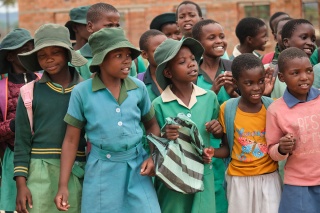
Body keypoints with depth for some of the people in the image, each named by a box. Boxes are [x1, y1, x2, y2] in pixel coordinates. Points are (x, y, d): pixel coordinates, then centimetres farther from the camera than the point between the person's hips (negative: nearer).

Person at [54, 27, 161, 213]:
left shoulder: (138, 87, 1)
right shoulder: (82, 92, -5)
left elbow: (152, 125, 16)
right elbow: (71, 139, -1)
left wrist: (153, 156, -2)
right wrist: (63, 185, -5)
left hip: (137, 168, 2)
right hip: (102, 172, -2)